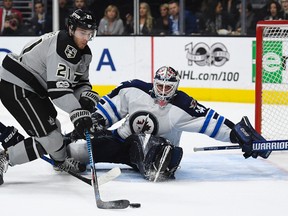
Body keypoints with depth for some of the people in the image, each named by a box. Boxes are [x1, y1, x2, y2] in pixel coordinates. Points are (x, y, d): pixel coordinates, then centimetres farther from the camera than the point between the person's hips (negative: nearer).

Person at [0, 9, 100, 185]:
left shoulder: (84, 52, 8)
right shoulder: (63, 48, -24)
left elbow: (80, 82, 13)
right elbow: (57, 88, -32)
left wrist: (86, 96, -10)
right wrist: (77, 112, -39)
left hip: (35, 89, 11)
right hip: (17, 89, -11)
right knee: (49, 139, -13)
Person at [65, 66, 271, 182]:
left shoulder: (183, 108, -17)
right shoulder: (134, 90, -11)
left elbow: (211, 120, -22)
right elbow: (112, 103, 2)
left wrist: (239, 134, -27)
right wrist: (95, 120, -8)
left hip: (153, 149, -3)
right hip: (123, 139, 3)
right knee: (81, 148, -10)